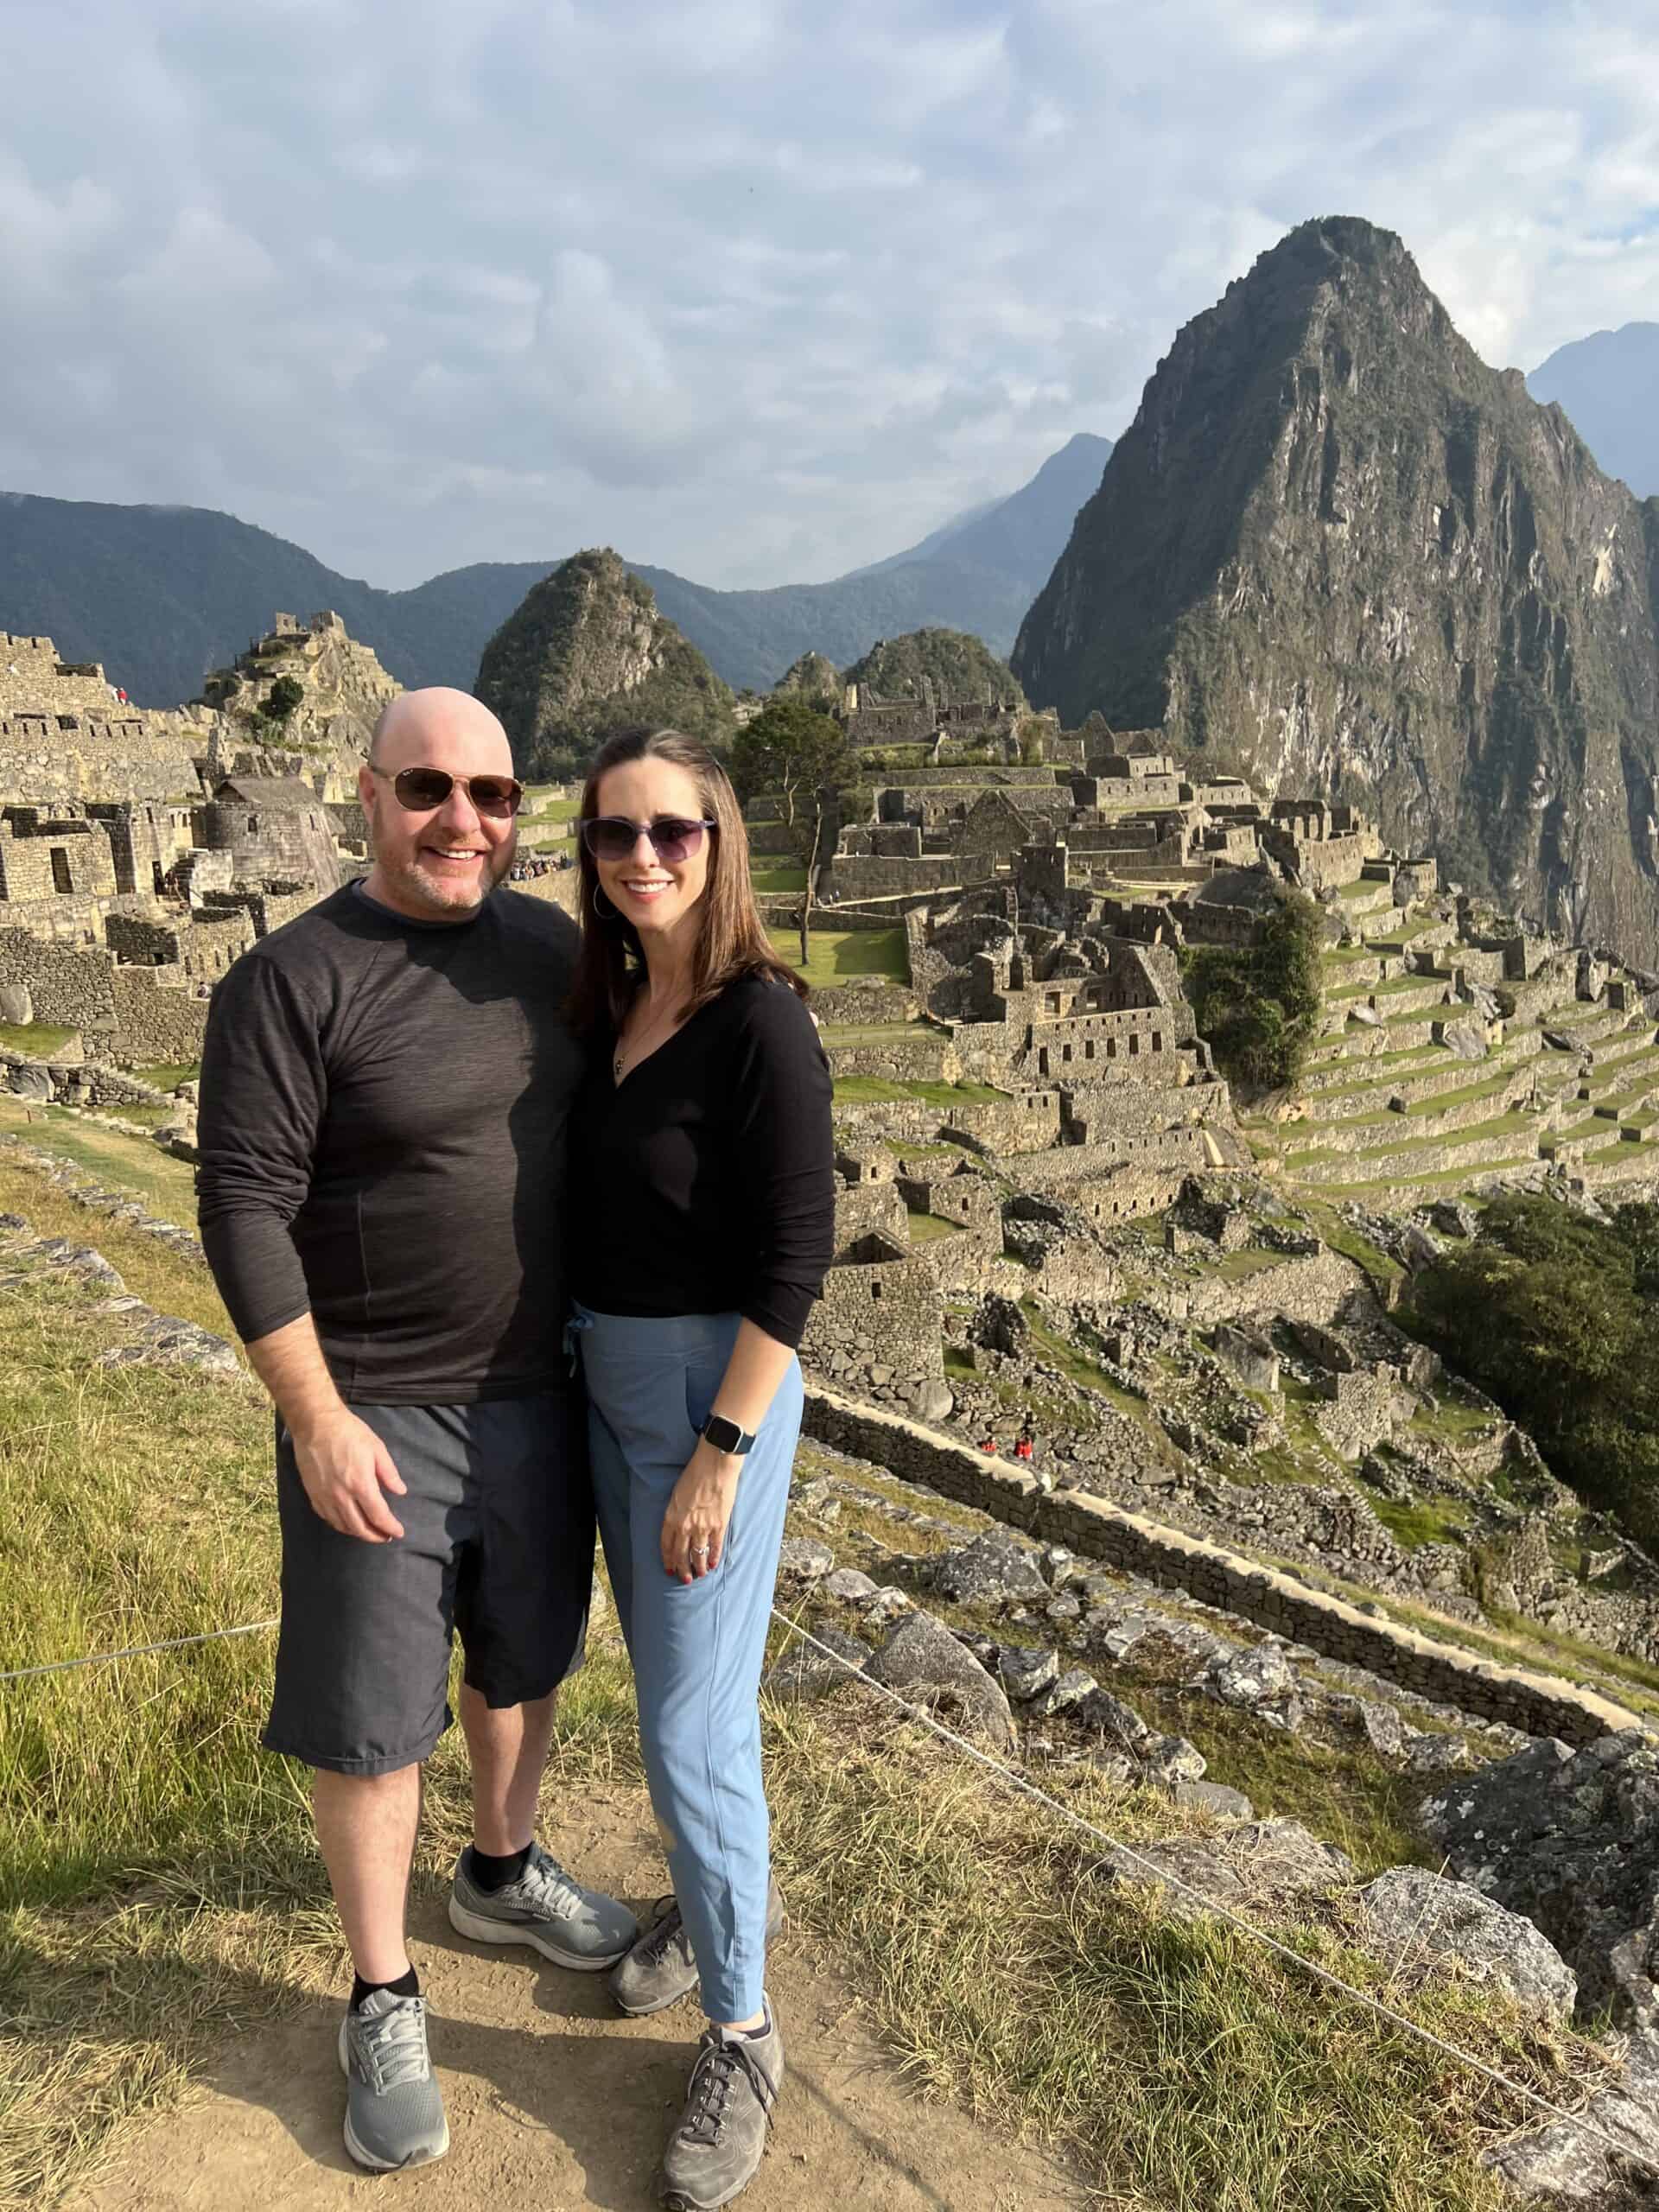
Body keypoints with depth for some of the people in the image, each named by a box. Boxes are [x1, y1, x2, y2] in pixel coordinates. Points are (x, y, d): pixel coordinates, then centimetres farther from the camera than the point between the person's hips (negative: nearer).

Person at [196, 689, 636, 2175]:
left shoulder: (549, 946, 1)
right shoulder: (295, 979, -16)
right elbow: (244, 1209, -16)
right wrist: (316, 1418, -17)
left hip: (537, 1394, 6)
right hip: (378, 1415, -5)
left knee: (523, 1660, 23)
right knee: (373, 1722, 9)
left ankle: (502, 1871, 49)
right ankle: (385, 2002, 31)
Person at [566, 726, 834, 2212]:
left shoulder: (761, 1020, -18)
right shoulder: (610, 1005, 3)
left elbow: (795, 1253, -20)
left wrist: (719, 1452, -19)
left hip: (715, 1385, -7)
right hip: (609, 1380, 8)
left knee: (691, 1723, 0)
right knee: (669, 1671, 22)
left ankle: (742, 2033, 22)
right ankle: (732, 1890, 46)